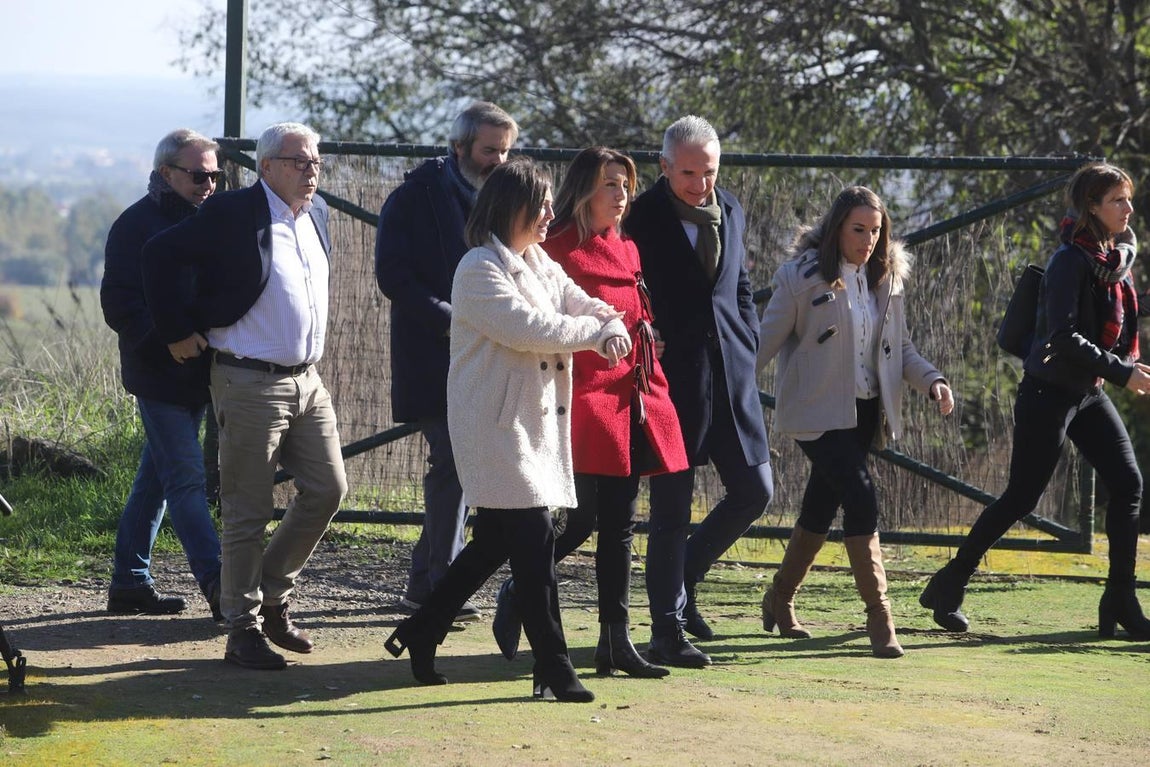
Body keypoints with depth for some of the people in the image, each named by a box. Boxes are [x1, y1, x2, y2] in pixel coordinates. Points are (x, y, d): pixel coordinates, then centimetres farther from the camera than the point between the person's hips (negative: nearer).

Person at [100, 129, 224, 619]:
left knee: (155, 479, 12)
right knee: (186, 480, -9)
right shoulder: (137, 225, -9)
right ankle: (220, 588, -14)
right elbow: (119, 304, -14)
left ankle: (128, 583, 19)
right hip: (162, 377, -7)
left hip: (197, 376, 8)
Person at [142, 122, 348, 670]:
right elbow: (159, 255, -11)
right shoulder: (233, 214, -12)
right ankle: (244, 629, 6)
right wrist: (177, 332, -9)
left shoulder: (315, 214, 11)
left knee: (327, 489, 7)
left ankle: (273, 596, 24)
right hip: (251, 383, -7)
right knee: (248, 512, -2)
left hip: (307, 379, 7)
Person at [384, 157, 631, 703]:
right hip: (495, 426, -9)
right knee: (534, 539, -11)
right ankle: (553, 667, -8)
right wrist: (593, 332, -13)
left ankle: (421, 633, 27)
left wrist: (612, 327, -17)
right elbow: (526, 327, -23)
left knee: (495, 541, 14)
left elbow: (580, 303, 6)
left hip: (535, 421, 9)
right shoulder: (480, 269, -12)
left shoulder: (539, 264, 16)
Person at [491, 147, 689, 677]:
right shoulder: (559, 251, -8)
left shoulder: (627, 251, 17)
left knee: (619, 524, 7)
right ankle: (516, 594, 14)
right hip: (583, 402, -8)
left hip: (630, 406, 8)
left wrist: (652, 393, 16)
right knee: (582, 520, -9)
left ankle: (616, 641, 9)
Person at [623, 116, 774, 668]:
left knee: (755, 490, 5)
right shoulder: (642, 217, -8)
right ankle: (667, 631, 6)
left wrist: (748, 345, 10)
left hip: (731, 374, 6)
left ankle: (682, 580, 25)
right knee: (672, 507, -1)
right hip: (672, 375, -6)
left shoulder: (730, 212, 11)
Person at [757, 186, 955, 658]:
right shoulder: (802, 277, -9)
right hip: (817, 412, -6)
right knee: (861, 500, -16)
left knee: (822, 505, 14)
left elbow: (899, 348, 13)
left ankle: (780, 598, 32)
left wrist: (932, 381, -4)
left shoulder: (887, 279, 8)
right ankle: (879, 617, -12)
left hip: (864, 412, 6)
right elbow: (766, 341, -6)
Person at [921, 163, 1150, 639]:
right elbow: (1063, 337, -26)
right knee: (1021, 497, -3)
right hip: (1050, 392, -8)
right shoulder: (1070, 261, -17)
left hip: (1089, 393, 8)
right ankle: (948, 587, 11)